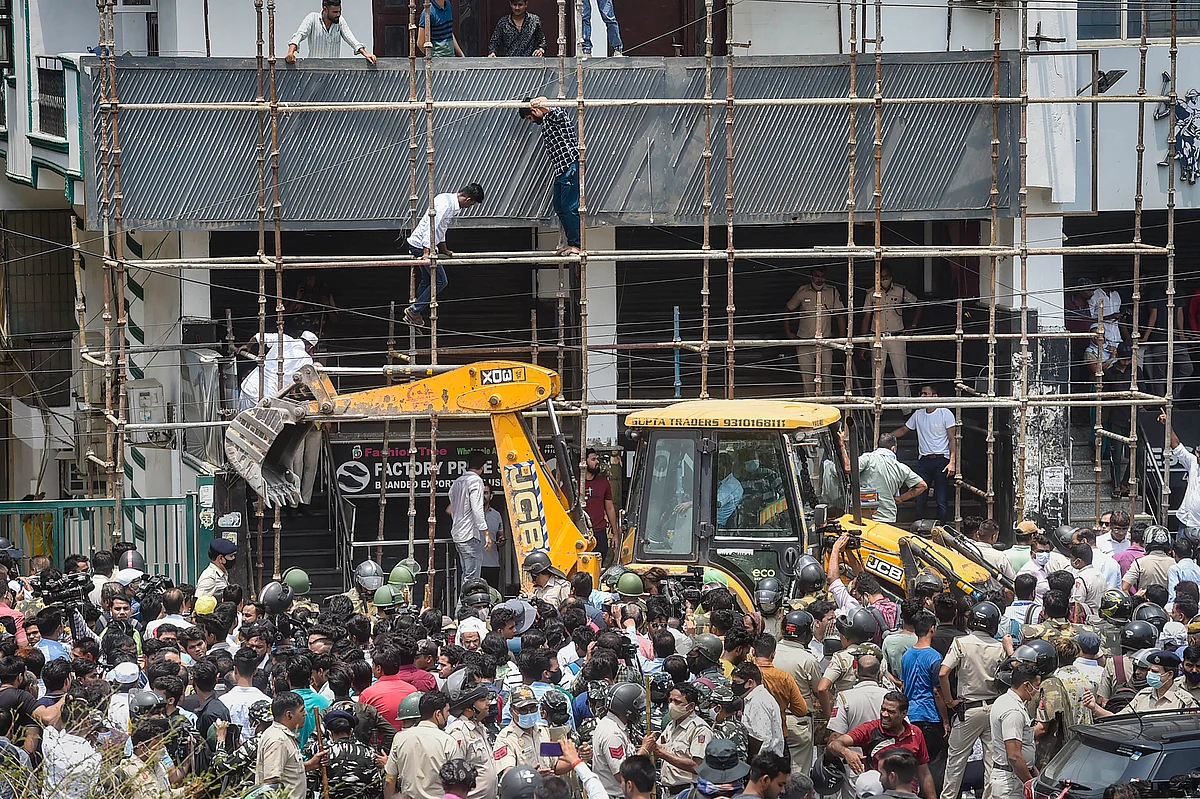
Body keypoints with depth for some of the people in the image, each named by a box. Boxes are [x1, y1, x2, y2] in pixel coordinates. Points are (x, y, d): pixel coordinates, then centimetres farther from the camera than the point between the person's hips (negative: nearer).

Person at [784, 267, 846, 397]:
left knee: (826, 378, -6)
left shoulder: (832, 292, 2)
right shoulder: (802, 292, 3)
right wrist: (788, 332, 8)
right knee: (806, 378, 1)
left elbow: (840, 315, 6)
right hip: (804, 341, 1)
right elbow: (788, 311, 15)